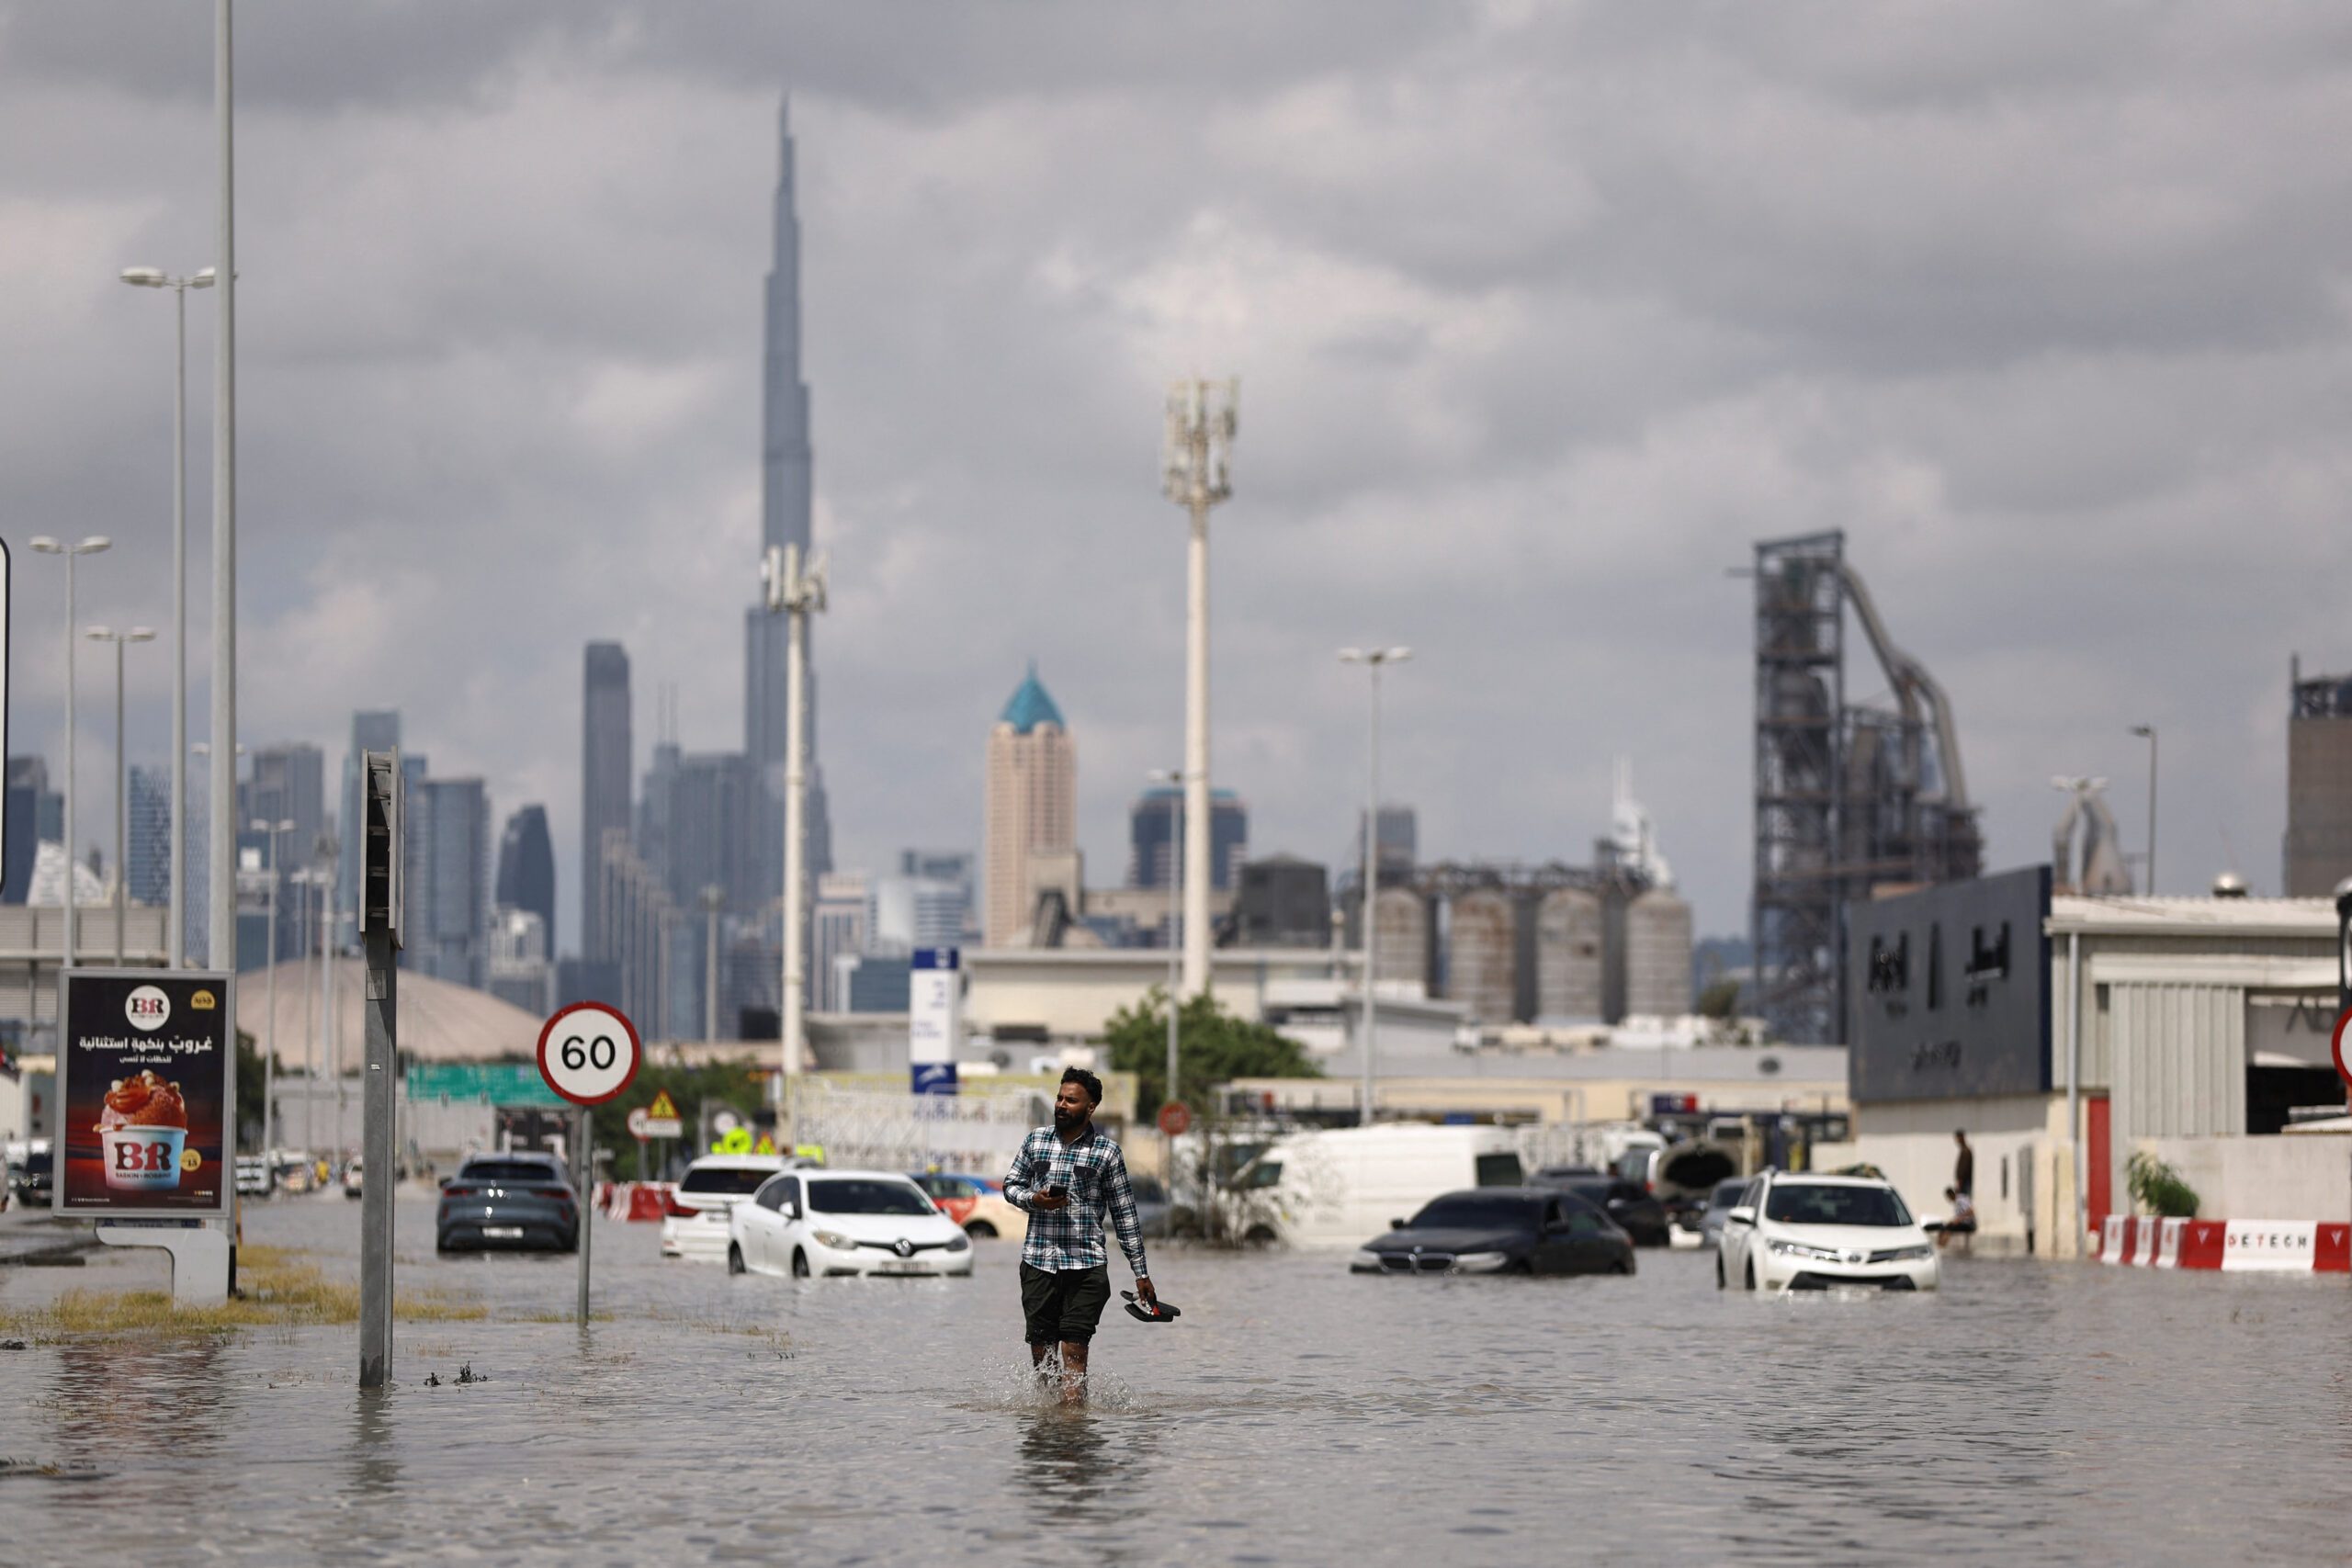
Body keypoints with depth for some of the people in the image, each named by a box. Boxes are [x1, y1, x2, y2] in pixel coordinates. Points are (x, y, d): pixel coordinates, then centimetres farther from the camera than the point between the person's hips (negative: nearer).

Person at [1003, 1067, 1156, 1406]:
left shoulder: (1106, 1152, 2)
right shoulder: (1036, 1141, 9)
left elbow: (1125, 1213, 5)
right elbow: (1011, 1185, 17)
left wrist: (1141, 1272, 4)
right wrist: (1034, 1199, -7)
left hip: (1086, 1264, -3)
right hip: (1038, 1260, 3)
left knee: (1074, 1351, -11)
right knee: (1040, 1350, 4)